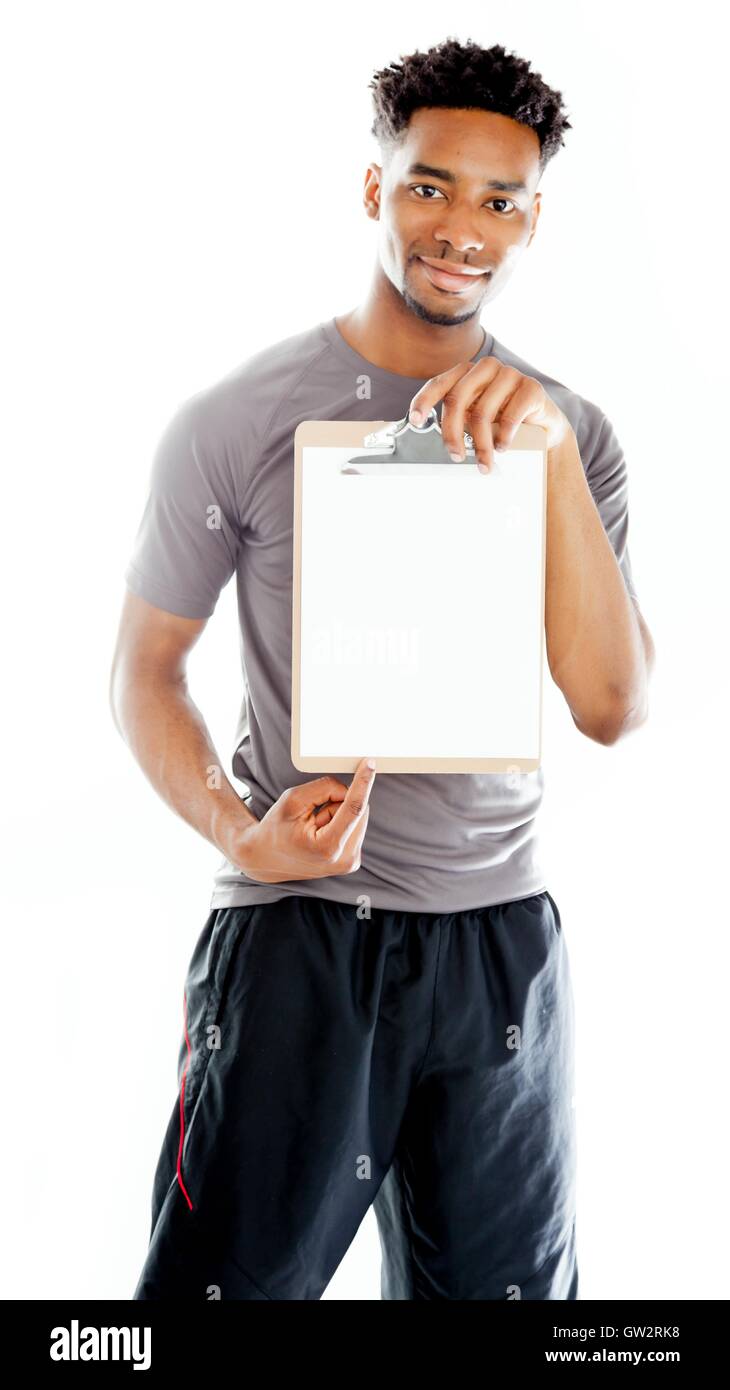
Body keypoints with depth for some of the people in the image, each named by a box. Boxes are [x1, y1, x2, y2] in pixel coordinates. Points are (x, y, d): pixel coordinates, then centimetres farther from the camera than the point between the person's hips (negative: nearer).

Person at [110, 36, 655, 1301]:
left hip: (503, 942, 3)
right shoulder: (237, 423, -5)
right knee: (229, 1278, 2)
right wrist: (237, 830, -17)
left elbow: (612, 707, -9)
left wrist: (552, 445, -18)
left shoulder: (569, 434, 3)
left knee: (501, 1281, 16)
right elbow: (143, 669, 2)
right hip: (294, 936, -3)